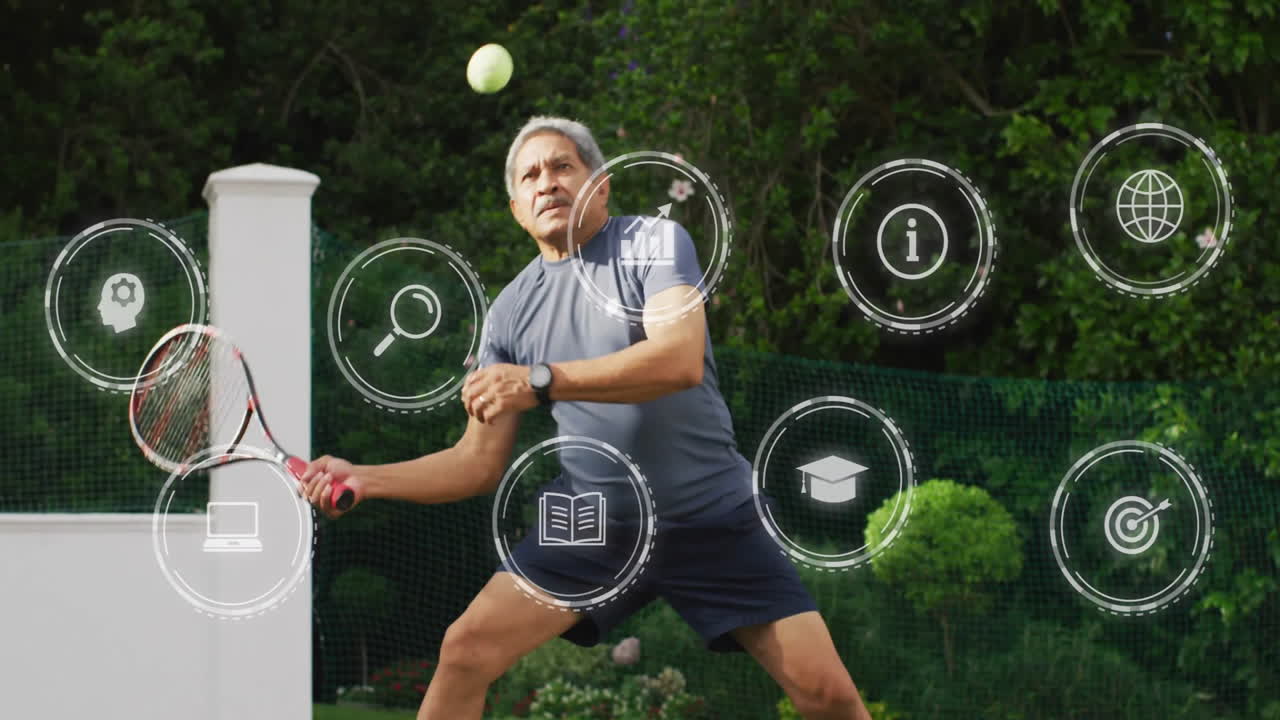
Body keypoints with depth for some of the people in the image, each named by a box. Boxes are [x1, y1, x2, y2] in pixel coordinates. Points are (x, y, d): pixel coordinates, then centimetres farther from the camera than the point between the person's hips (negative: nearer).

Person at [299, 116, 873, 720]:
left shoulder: (655, 243, -7)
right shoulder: (511, 311, 5)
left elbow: (681, 359, -26)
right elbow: (478, 465, 7)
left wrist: (541, 382, -31)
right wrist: (365, 478, -8)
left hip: (712, 523, -3)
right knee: (466, 650, -12)